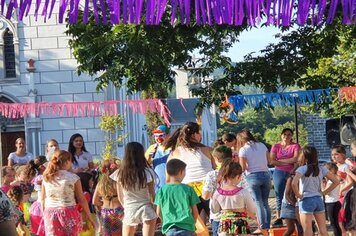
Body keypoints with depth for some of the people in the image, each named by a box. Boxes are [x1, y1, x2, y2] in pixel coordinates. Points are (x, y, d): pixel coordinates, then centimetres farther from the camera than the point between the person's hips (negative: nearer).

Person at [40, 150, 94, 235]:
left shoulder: (46, 178, 4)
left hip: (50, 214, 3)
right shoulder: (73, 178, -6)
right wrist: (89, 216, 6)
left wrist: (44, 215, 19)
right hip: (68, 213, -3)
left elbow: (43, 199, 9)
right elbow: (82, 199, -3)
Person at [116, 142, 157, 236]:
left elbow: (120, 197, 6)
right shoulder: (147, 172, -10)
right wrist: (157, 211, 4)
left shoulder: (121, 174, -2)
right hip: (146, 210, -3)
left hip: (129, 211, 3)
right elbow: (152, 195, -7)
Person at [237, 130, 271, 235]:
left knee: (258, 202, 2)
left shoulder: (243, 150, -6)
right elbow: (268, 161, 8)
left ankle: (262, 228, -1)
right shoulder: (262, 145, 7)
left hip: (253, 176, -4)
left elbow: (243, 168, -8)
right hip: (266, 174, 4)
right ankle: (267, 226, 12)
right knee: (265, 202, 11)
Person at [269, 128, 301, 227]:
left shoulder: (295, 146, 4)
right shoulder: (276, 146, 10)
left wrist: (280, 160, -5)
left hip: (291, 173, -2)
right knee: (279, 196, 4)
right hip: (279, 173, 2)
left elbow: (296, 159, -11)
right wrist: (288, 162, -8)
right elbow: (272, 161, -2)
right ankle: (279, 219, 8)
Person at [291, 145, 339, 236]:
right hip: (319, 200, 5)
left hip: (306, 200, -5)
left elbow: (294, 183, -26)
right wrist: (324, 192, 11)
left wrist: (298, 194, -10)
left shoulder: (302, 169, -10)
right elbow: (336, 181, 8)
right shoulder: (321, 169, 6)